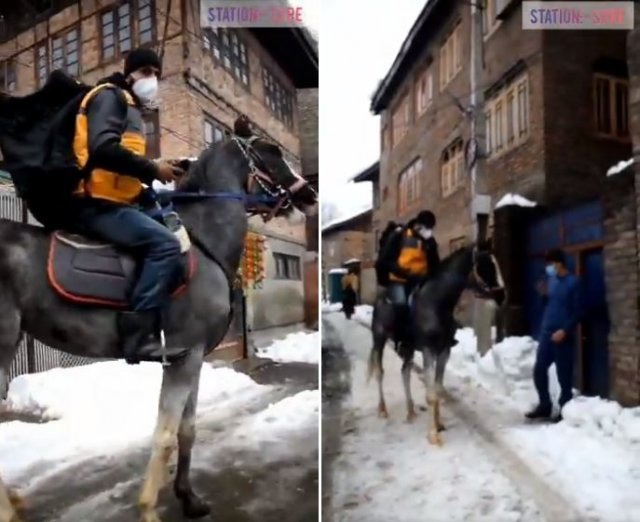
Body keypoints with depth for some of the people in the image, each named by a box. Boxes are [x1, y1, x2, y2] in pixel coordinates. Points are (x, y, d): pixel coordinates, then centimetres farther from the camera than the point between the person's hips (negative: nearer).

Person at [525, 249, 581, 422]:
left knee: (564, 374, 2)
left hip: (562, 335, -6)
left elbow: (577, 312, -11)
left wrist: (564, 330, -18)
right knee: (539, 369, 7)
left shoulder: (573, 282, -9)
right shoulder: (552, 280, 11)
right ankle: (544, 405, 22)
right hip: (546, 333, 7)